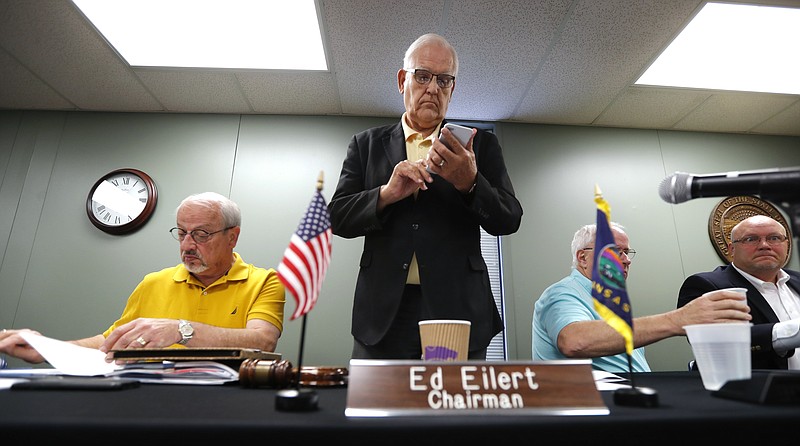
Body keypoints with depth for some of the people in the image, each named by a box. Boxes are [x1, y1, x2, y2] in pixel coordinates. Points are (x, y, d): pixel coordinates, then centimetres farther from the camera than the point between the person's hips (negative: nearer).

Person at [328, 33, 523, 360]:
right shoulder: (367, 145, 10)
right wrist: (386, 194, -15)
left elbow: (509, 220, 2)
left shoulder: (481, 145, 9)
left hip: (458, 311, 0)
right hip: (383, 315, 1)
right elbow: (338, 218, 3)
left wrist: (470, 183, -18)